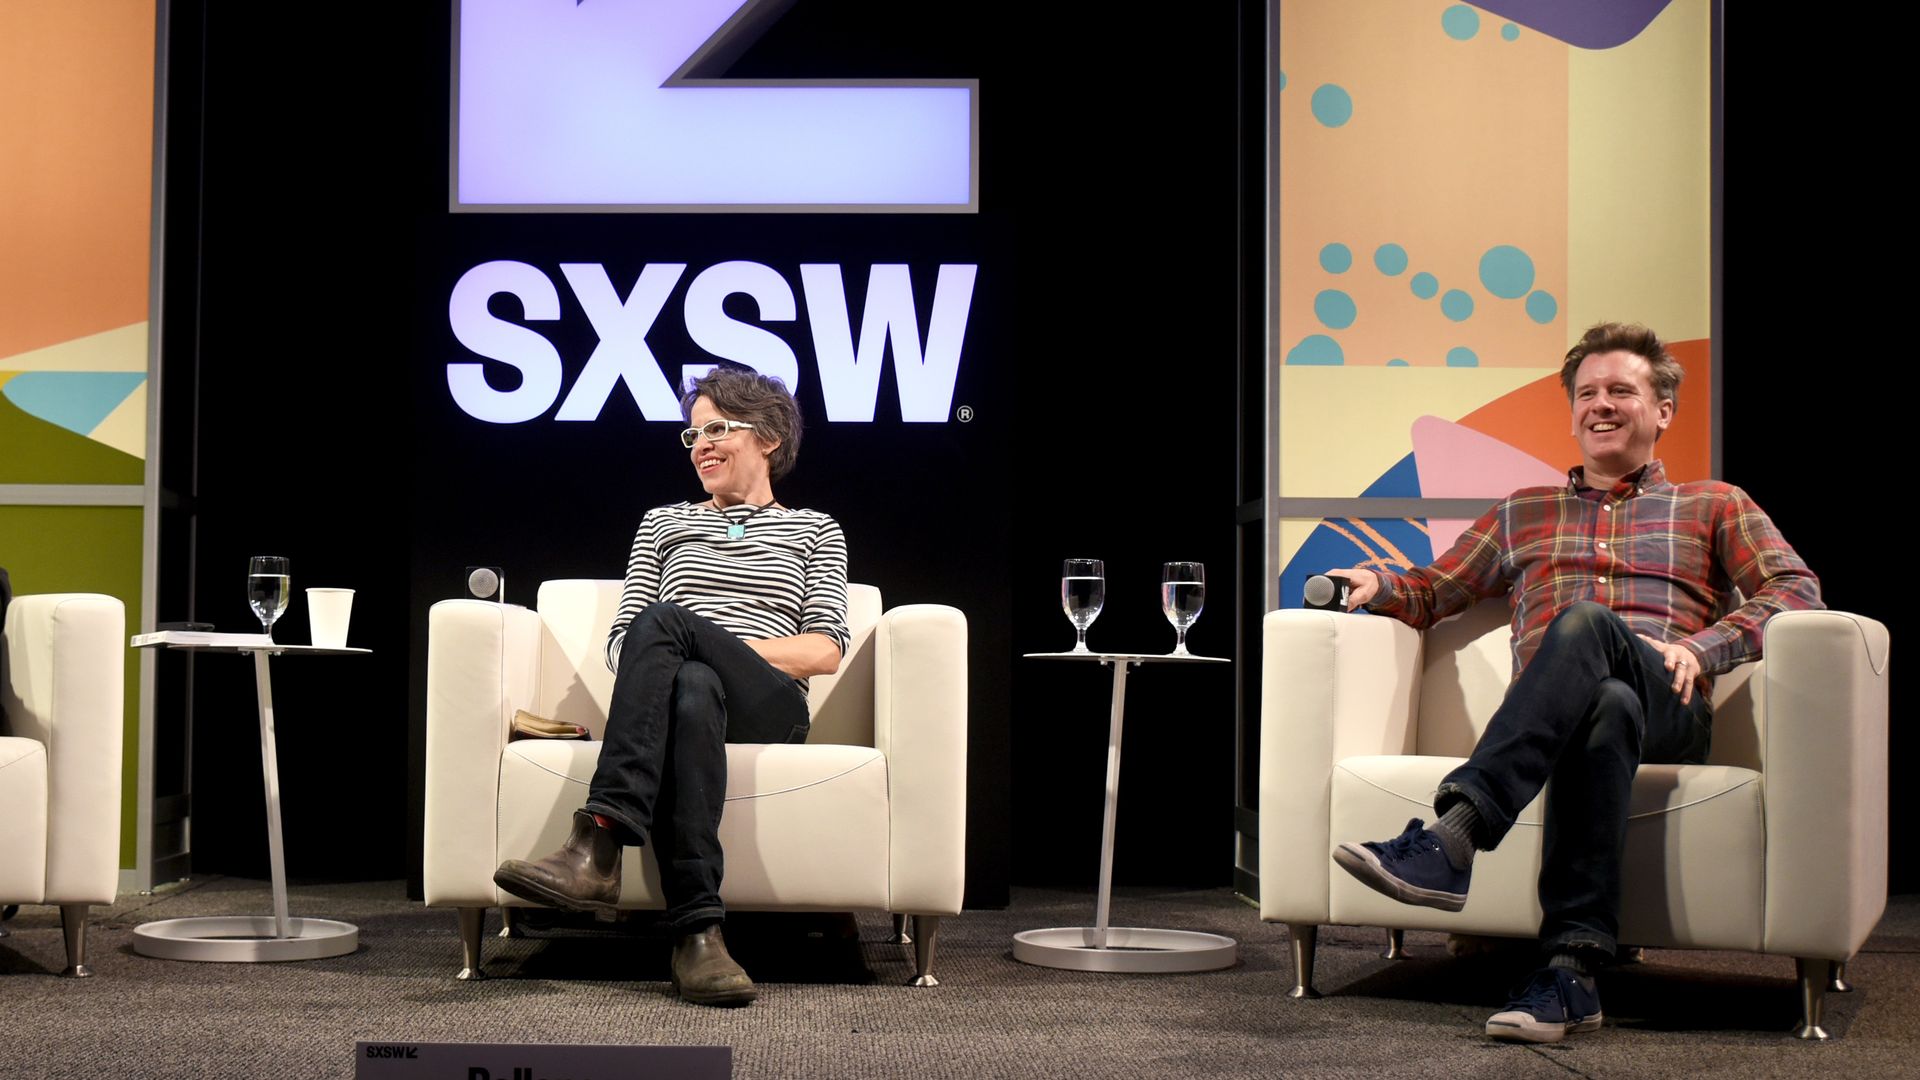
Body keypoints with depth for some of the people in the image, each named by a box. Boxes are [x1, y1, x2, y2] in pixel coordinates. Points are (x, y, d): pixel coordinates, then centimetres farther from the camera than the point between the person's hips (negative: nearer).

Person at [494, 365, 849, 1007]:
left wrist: (720, 643, -6)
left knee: (663, 620, -34)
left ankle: (598, 847, -48)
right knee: (691, 690, -40)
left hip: (768, 708, -1)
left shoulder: (814, 531, 23)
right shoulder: (663, 522, 29)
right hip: (676, 698, 1)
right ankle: (698, 931, -52)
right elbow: (621, 642, 18)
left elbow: (825, 651, 7)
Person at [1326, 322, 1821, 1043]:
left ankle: (1448, 840, -53)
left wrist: (1700, 646, -8)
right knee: (1606, 706, -40)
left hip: (1670, 713, -1)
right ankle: (1573, 971, -53)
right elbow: (1435, 591, 31)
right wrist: (1380, 585, 5)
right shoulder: (1522, 514, 34)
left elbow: (1797, 589, 11)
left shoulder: (1713, 506, 26)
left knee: (1587, 623, -38)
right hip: (1551, 708, 2)